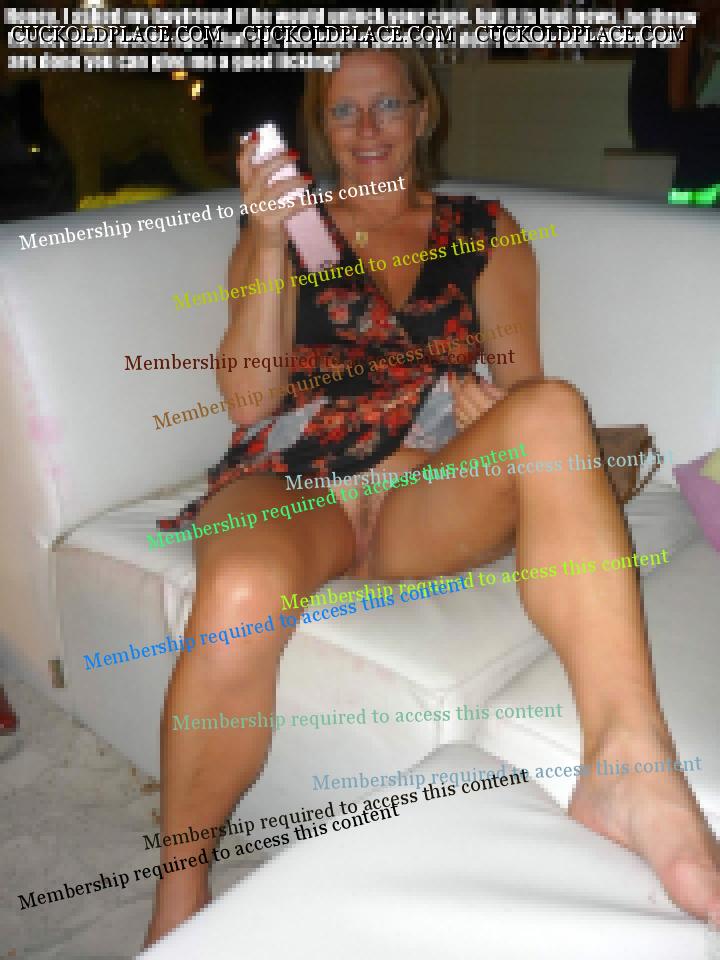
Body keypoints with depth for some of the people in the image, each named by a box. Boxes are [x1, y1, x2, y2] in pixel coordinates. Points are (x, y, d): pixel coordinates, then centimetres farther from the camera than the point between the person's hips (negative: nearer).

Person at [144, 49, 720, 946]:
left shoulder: (485, 231, 20)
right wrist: (270, 243, -6)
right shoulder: (281, 232, 18)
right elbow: (249, 398, 5)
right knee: (241, 592, -35)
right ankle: (179, 893, -10)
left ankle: (627, 764, -41)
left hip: (431, 498, 1)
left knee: (552, 409, -30)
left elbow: (522, 383, 13)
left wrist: (496, 411, -12)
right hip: (289, 480, 0)